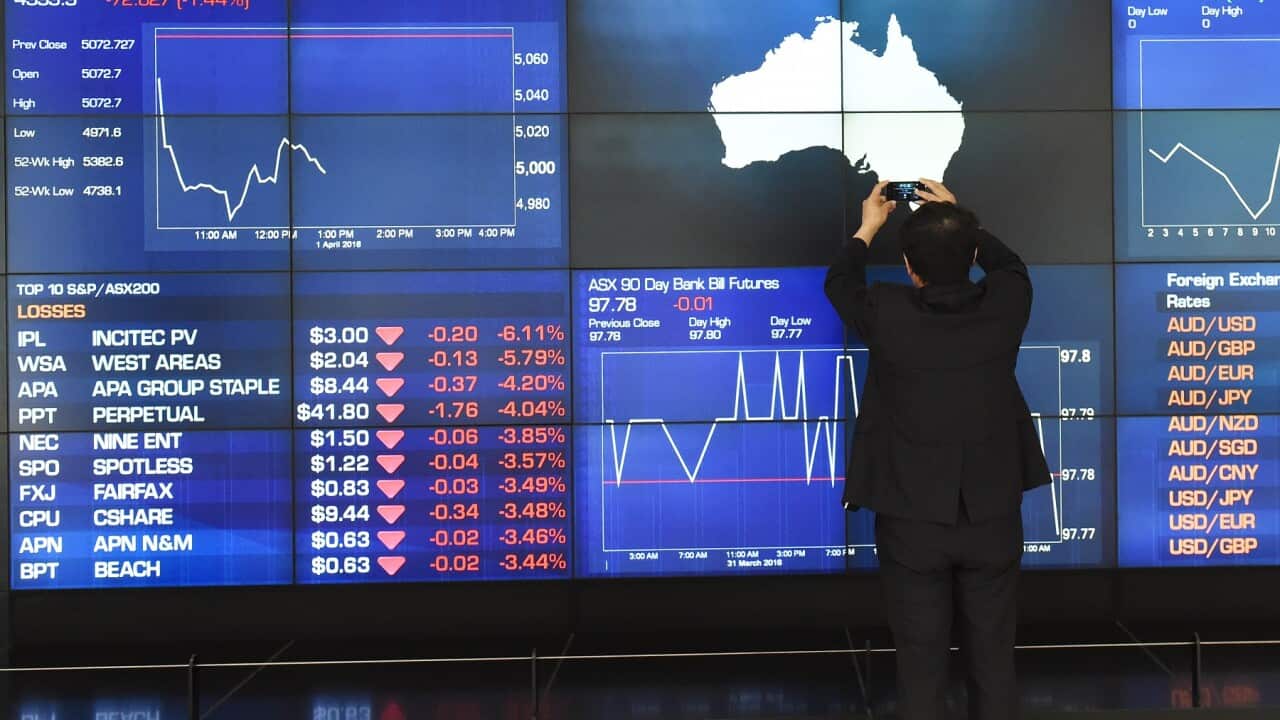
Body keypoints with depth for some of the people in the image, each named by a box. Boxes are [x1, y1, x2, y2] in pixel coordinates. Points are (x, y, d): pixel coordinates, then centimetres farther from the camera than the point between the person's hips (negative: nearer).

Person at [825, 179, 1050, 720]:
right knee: (994, 663, 11)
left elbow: (839, 283, 10)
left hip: (913, 521, -2)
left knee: (921, 667, 6)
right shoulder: (1004, 306, -9)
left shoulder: (887, 315, -14)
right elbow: (1009, 264, 17)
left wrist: (867, 228, 26)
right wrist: (957, 220, 27)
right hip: (994, 517, 2)